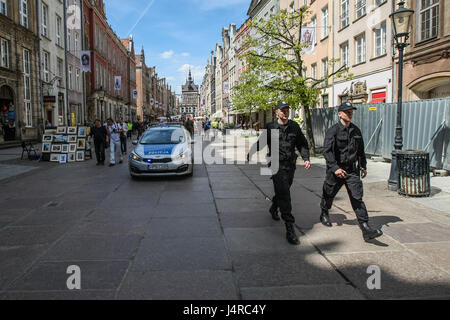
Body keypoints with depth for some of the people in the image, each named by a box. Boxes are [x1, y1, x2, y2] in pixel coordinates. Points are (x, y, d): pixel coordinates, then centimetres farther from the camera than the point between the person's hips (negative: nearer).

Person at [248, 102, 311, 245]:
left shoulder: (294, 127, 8)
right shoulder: (270, 127, -1)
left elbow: (302, 144, 14)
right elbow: (260, 142, 12)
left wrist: (306, 158, 2)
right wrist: (251, 153, 6)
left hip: (291, 166, 4)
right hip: (277, 165, -4)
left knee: (283, 192, 19)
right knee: (284, 195, -12)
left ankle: (273, 209, 51)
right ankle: (290, 229, -12)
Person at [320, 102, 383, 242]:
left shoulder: (356, 130, 10)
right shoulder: (333, 131, -10)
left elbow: (360, 150, 21)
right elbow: (327, 151, -19)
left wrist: (363, 166, 18)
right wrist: (335, 168, -27)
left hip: (352, 170, 4)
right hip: (335, 170, -4)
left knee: (357, 198, -5)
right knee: (329, 194, 14)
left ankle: (365, 228, -8)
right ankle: (324, 215, 42)